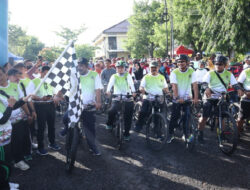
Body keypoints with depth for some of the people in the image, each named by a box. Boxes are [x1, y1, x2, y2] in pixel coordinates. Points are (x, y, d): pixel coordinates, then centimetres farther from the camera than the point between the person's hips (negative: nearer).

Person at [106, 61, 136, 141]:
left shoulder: (127, 75, 4)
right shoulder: (114, 76, 6)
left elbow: (131, 83, -13)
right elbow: (110, 83, -13)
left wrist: (133, 91, -33)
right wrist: (108, 90, -35)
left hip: (127, 98, 0)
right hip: (116, 97, 0)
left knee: (128, 116, -1)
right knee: (112, 111, -22)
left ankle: (126, 133, 14)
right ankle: (109, 124, 9)